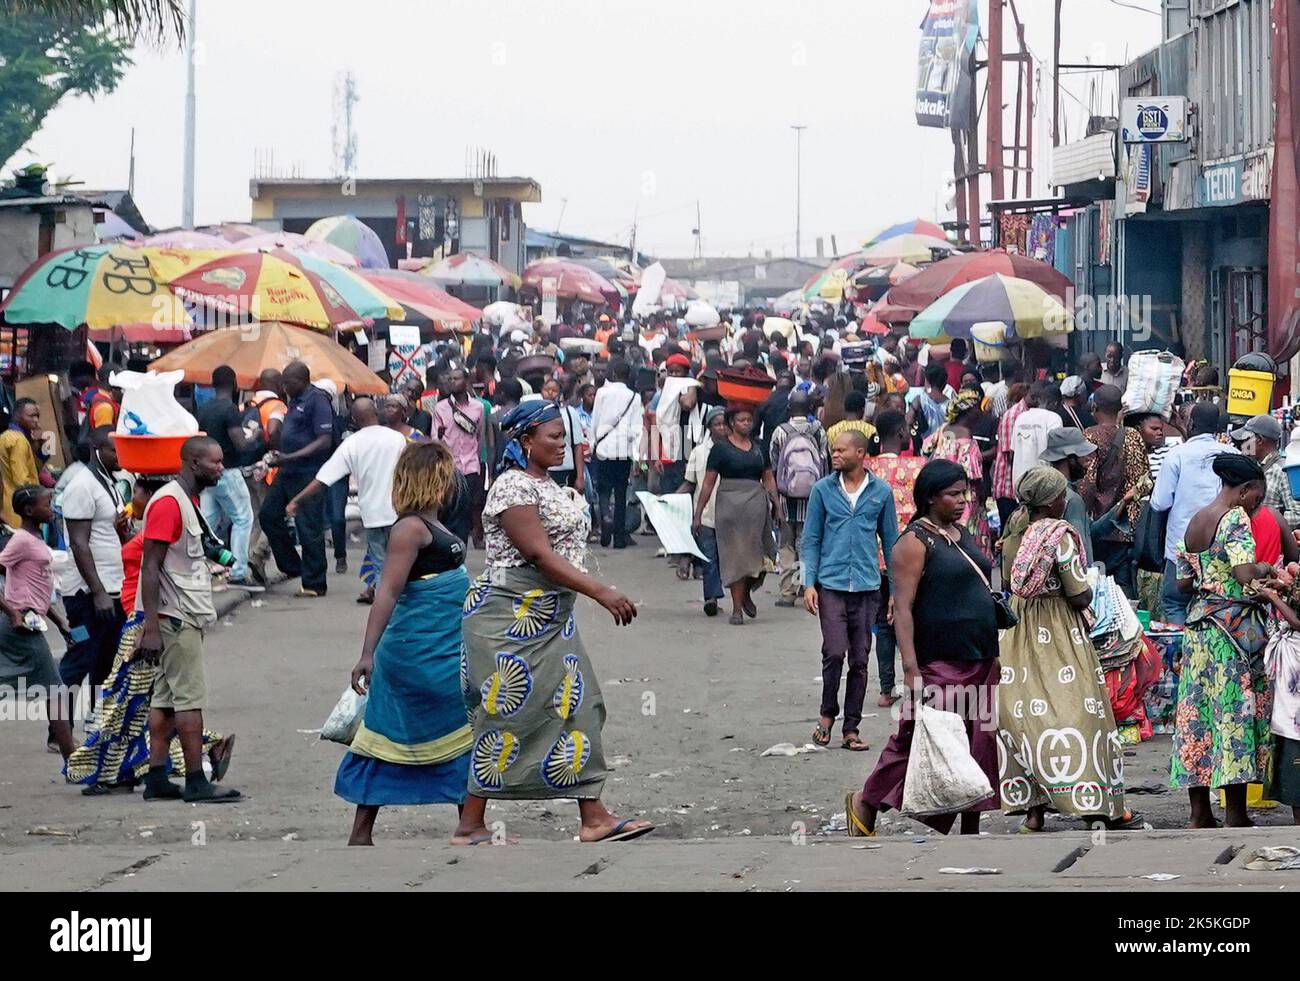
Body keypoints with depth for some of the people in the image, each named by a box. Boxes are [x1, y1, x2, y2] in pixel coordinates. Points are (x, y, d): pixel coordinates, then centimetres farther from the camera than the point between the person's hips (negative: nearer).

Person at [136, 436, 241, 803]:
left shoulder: (190, 500, 16)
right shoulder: (168, 503, -15)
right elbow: (150, 567, -18)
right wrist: (151, 629, -21)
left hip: (188, 616, 10)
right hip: (176, 618, -10)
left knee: (166, 698, 8)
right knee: (190, 697, -8)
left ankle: (157, 779, 9)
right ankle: (196, 782, -6)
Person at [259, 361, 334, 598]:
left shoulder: (317, 400, -14)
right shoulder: (295, 400, 14)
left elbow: (324, 441, -20)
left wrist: (290, 458, -24)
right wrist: (279, 457, 15)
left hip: (308, 474, -10)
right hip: (288, 472, 10)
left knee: (309, 529, -5)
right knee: (269, 514, 13)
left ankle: (314, 584, 2)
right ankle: (292, 567, 23)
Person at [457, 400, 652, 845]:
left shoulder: (547, 484, 15)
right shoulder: (512, 487, -16)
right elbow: (539, 555, -23)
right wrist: (600, 591, -26)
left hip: (550, 617, 10)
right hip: (511, 617, -10)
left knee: (574, 706, 5)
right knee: (507, 715, -6)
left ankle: (594, 817, 5)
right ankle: (469, 827, 0)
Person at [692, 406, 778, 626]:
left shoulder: (759, 448, 13)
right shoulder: (721, 448, 1)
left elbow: (769, 479, 15)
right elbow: (709, 483, 0)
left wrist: (775, 505, 3)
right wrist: (698, 514, -2)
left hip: (757, 503, 3)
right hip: (730, 504, -3)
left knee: (758, 554, -2)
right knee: (735, 556, -1)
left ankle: (746, 593, 25)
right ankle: (737, 609, 5)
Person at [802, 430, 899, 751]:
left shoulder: (882, 492, 5)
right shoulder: (823, 490, 4)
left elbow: (891, 541, 11)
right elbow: (811, 540, 7)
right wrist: (809, 583, -3)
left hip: (867, 587, 1)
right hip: (831, 585, -1)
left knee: (860, 660, 3)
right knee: (834, 652, -14)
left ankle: (851, 729, 11)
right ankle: (827, 714, 8)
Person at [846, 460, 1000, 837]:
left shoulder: (963, 535, 15)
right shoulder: (915, 541, -10)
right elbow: (903, 608, -16)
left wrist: (993, 653, 20)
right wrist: (911, 669, -23)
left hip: (980, 662, 8)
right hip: (941, 664, -8)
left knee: (980, 744, 5)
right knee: (919, 742, -5)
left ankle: (970, 830, 10)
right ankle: (866, 804, 13)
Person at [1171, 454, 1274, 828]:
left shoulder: (1193, 522, 12)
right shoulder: (1235, 519, -12)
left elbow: (1182, 582, 14)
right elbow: (1246, 573, -23)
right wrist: (1268, 569, -4)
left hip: (1198, 624, 8)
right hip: (1235, 625, -8)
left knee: (1197, 711, 8)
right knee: (1236, 713, -3)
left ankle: (1199, 812, 12)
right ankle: (1235, 815, -2)